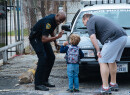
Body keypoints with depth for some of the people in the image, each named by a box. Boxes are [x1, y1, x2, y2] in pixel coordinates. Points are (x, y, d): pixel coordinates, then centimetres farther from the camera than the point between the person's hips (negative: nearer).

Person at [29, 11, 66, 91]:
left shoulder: (55, 20, -2)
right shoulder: (49, 21, -31)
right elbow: (44, 39, -37)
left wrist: (55, 42, 13)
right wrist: (57, 37, -41)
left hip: (43, 37, 10)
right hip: (36, 38, -10)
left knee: (51, 57, 4)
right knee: (43, 57, -22)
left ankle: (44, 81, 10)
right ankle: (38, 84, -22)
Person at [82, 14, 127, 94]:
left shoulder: (90, 21, 5)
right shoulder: (99, 19, 34)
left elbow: (92, 37, -11)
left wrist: (98, 50, -10)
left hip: (114, 39, -9)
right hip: (123, 36, 9)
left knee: (103, 62, -4)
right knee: (112, 61, 22)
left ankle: (105, 88, -7)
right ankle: (113, 84, 29)